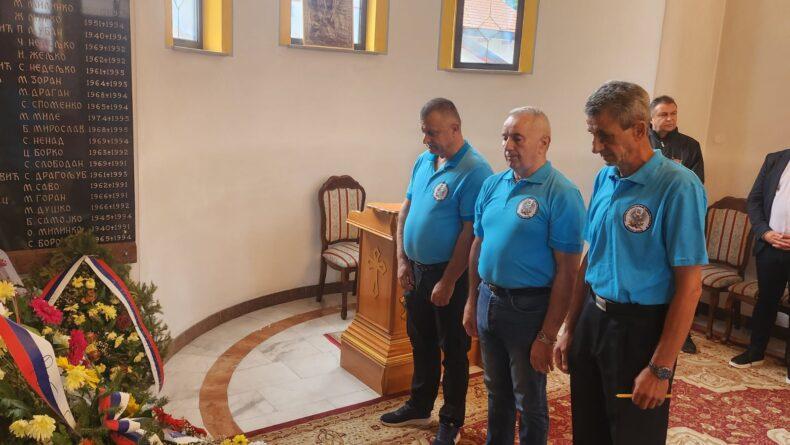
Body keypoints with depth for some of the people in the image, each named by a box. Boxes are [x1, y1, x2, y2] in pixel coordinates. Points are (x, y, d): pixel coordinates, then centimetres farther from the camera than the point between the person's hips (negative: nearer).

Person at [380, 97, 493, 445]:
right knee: (421, 342, 21)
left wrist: (448, 282, -18)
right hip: (415, 269, 8)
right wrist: (402, 260, 4)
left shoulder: (474, 171, -19)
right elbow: (405, 210, 11)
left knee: (453, 350, 9)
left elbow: (471, 233, -21)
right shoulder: (423, 161, 6)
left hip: (450, 274, -7)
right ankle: (419, 406, 39)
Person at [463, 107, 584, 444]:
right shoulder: (492, 185, 4)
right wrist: (472, 301, 13)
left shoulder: (561, 195, -16)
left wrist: (547, 336, -17)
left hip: (528, 308, -6)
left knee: (529, 401, 12)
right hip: (488, 299, 6)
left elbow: (566, 272, -17)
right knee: (496, 391, 22)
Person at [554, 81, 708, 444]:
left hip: (640, 329, -6)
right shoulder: (605, 178, 3)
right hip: (592, 318, 6)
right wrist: (570, 329, 11)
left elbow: (689, 285, -17)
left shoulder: (678, 187, -17)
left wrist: (661, 368, -17)